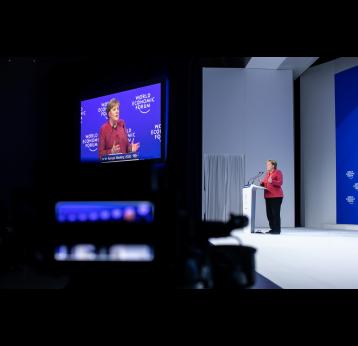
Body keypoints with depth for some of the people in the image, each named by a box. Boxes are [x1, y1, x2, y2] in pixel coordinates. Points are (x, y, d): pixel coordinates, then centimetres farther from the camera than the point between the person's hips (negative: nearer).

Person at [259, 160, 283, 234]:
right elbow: (264, 182, 22)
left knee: (275, 213, -8)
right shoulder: (267, 173, 17)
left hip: (276, 196, -7)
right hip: (268, 196, 7)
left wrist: (272, 181, -27)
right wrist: (262, 183, 0)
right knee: (269, 214, 6)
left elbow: (280, 182, -13)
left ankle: (277, 230, -4)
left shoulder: (278, 172, -4)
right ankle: (272, 229, 14)